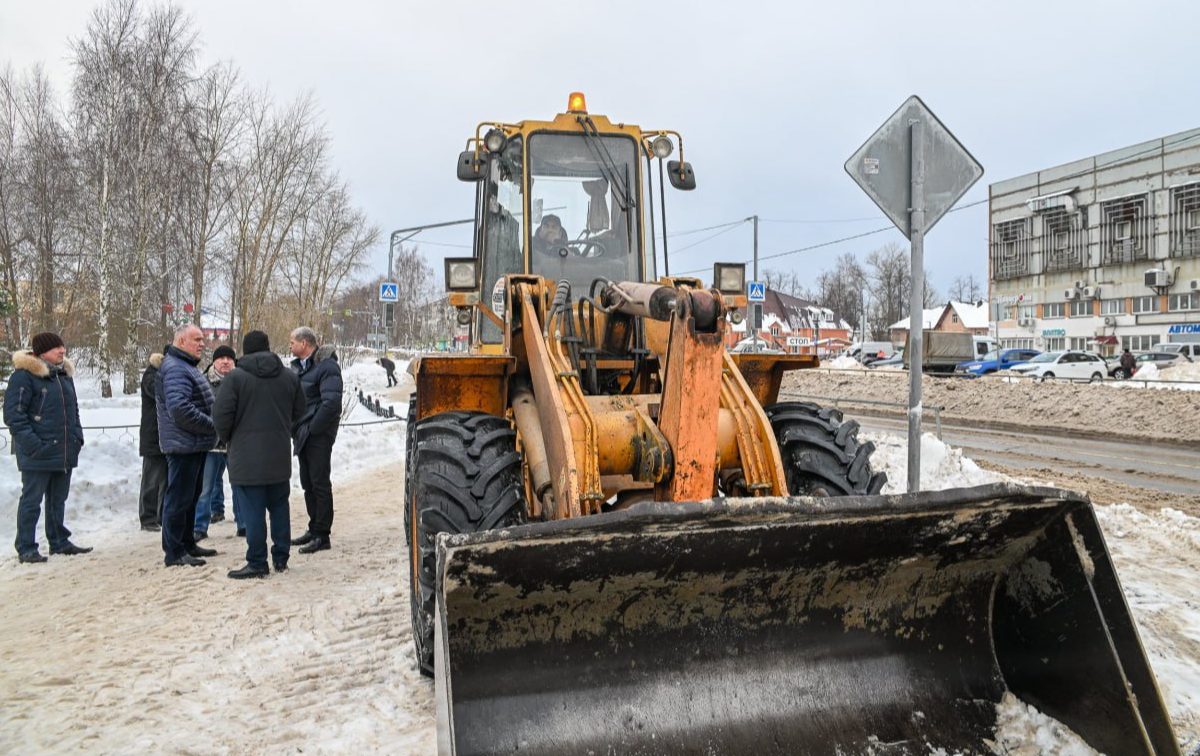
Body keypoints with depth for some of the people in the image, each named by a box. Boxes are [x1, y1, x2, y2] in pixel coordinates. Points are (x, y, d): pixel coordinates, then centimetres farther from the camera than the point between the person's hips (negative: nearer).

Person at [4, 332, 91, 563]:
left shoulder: (64, 374, 14)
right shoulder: (24, 375, -11)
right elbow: (13, 413, -14)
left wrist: (77, 435, 12)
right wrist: (31, 443, -19)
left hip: (64, 452, 8)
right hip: (38, 455, -8)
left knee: (58, 500, 16)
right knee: (31, 501, 0)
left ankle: (59, 542, 27)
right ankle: (26, 548, 8)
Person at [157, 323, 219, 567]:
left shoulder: (187, 366, 18)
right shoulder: (175, 369, -17)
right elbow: (180, 409, -27)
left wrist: (212, 427, 10)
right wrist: (213, 426, -20)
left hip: (195, 445, 11)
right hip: (184, 445, -11)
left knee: (190, 497, 18)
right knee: (178, 498, -3)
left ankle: (187, 544, 28)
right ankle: (174, 552, 4)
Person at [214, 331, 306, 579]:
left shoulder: (234, 378, -10)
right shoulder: (290, 377, 5)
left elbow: (222, 417, -12)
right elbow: (299, 412, 11)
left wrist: (226, 438, 6)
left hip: (247, 458, -5)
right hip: (280, 457, 5)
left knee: (253, 511, 0)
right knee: (279, 506, 15)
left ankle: (257, 563, 5)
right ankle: (281, 558, 22)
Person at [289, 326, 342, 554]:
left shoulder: (326, 366, -15)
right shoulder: (300, 366, 15)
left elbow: (331, 403, -23)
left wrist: (312, 428, -18)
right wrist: (297, 428, 9)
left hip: (319, 435, -9)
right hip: (304, 436, 9)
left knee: (320, 484, -4)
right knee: (308, 484, 15)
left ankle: (322, 536, 2)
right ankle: (314, 529, 26)